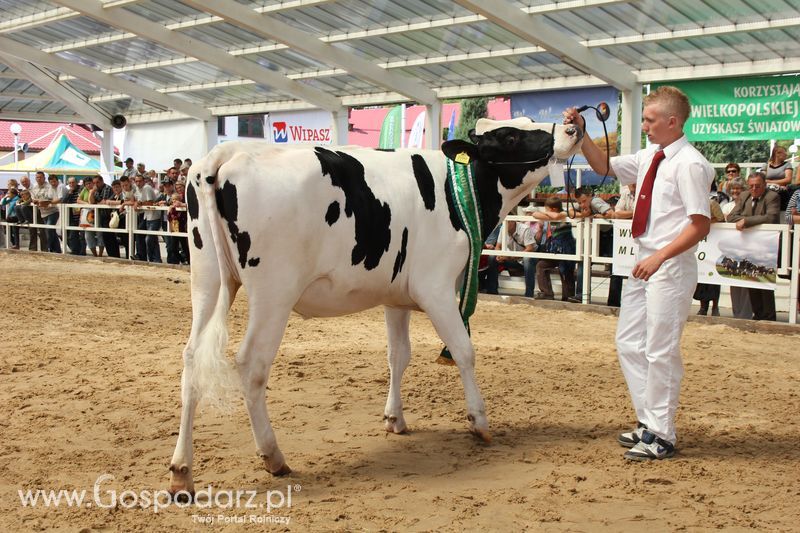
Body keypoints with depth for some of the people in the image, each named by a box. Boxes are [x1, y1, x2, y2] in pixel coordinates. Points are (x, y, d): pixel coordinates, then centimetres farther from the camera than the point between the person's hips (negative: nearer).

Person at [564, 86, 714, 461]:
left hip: (670, 266, -9)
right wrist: (581, 134, 11)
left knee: (660, 351, -2)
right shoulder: (650, 157, 9)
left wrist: (659, 257, -21)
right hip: (645, 262, 9)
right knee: (629, 343, 14)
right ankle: (648, 421, 27)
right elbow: (604, 166, 24)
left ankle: (660, 437, 10)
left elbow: (701, 225, -18)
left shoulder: (689, 164, -15)